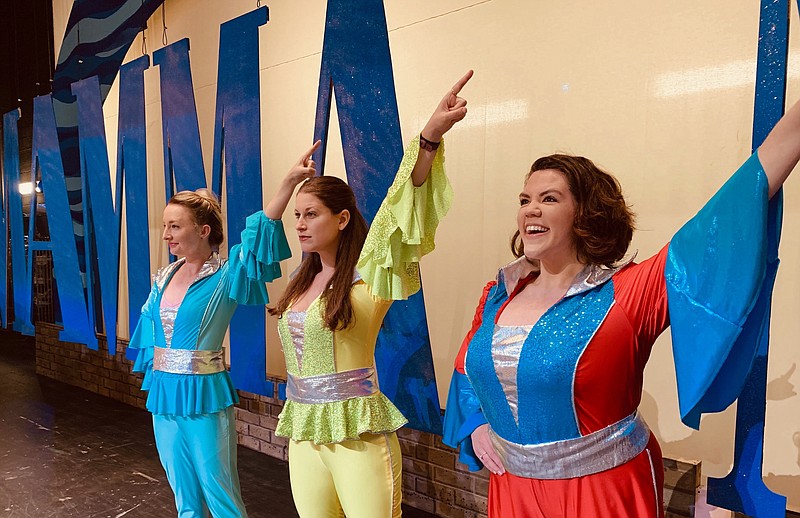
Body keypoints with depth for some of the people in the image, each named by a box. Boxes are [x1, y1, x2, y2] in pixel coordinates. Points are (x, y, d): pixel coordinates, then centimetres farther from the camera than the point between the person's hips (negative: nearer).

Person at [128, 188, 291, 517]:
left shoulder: (225, 277, -14)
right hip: (163, 394, 6)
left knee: (218, 491, 5)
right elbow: (152, 331, 16)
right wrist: (154, 376, 14)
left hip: (204, 396, -6)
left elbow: (258, 237, -29)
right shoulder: (163, 278, 5)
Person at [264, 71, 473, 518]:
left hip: (358, 435, -6)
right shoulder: (302, 279, 10)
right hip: (303, 432, 7)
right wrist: (290, 182, 25)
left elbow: (403, 213, -24)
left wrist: (431, 137, -35)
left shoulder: (368, 275, -9)